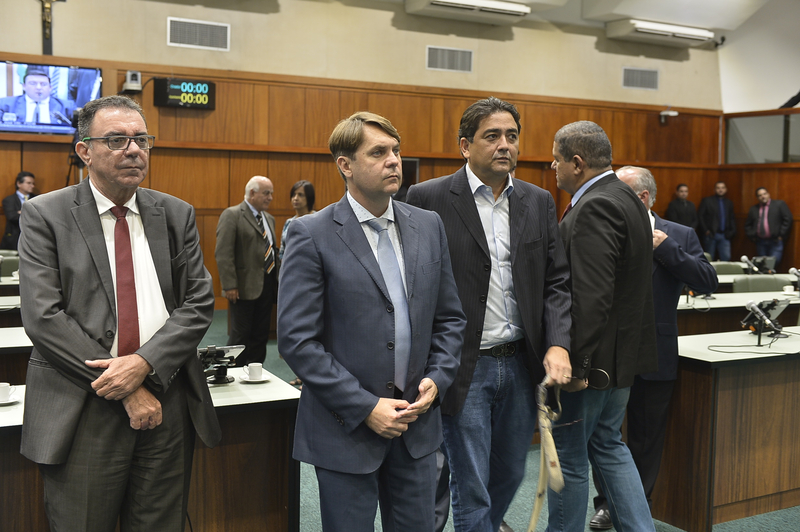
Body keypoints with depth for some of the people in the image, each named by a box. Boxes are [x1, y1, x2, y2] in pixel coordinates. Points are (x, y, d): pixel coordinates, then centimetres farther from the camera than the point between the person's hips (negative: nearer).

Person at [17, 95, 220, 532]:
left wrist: (144, 364, -14)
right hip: (83, 413, -2)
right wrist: (125, 390, -13)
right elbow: (44, 317, -9)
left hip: (168, 404, 3)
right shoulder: (44, 216, -1)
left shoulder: (177, 215, 8)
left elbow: (198, 303, 3)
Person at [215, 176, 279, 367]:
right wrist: (229, 285, -20)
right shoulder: (232, 215, -8)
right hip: (244, 287, -7)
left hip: (267, 286, 7)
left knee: (261, 335, 11)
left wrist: (277, 279, 12)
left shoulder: (269, 219, 17)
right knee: (240, 335, -1)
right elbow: (223, 253, -14)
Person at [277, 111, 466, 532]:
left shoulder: (428, 227, 5)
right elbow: (296, 339, -14)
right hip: (346, 430, -4)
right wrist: (365, 406, -16)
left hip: (417, 424, 5)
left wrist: (437, 379, -5)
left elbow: (450, 318, 11)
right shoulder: (311, 235, -10)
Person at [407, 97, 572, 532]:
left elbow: (557, 281, 7)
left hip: (522, 365, 5)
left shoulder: (539, 202, 8)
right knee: (471, 491, 4)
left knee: (511, 473, 20)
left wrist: (558, 344, -8)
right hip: (465, 368, -5)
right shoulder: (428, 198, -7)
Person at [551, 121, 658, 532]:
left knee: (569, 455, 6)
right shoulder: (624, 198, 11)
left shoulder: (595, 208, -21)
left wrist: (576, 364, -24)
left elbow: (591, 296, -28)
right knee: (608, 444, 21)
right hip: (622, 354, 10)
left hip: (594, 358, -10)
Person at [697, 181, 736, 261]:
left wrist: (732, 232, 4)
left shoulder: (729, 203, 15)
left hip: (724, 236, 3)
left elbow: (732, 219, 18)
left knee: (726, 257, -6)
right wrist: (705, 231, -10)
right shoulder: (707, 201, 2)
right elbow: (700, 216, -3)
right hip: (711, 235, -3)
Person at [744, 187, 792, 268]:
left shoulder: (779, 204, 3)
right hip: (760, 242, 4)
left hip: (775, 242, -4)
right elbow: (747, 225, 20)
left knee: (774, 263, -12)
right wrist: (752, 236, 6)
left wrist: (781, 235, -7)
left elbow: (787, 219, -2)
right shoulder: (753, 209, 14)